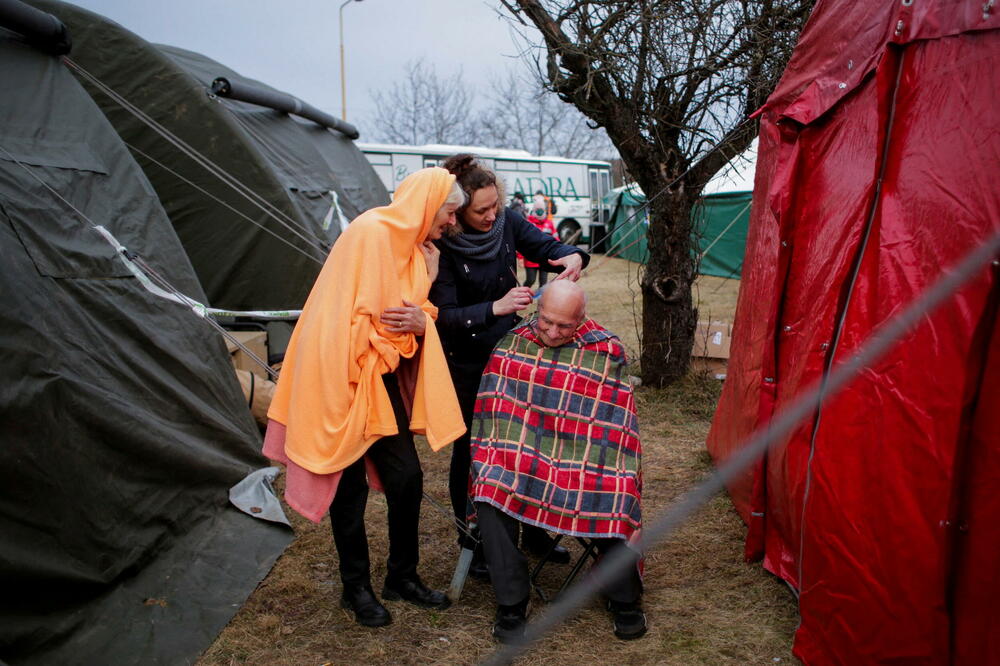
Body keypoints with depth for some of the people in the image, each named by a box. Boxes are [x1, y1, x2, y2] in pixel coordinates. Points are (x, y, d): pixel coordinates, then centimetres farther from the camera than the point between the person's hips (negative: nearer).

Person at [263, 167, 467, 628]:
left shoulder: (418, 250, 11)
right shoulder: (371, 232, -15)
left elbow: (419, 313, 12)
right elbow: (349, 313, -18)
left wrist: (422, 322, -9)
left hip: (383, 379, 8)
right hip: (344, 378, -7)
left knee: (407, 477, 6)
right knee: (350, 482, 4)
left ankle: (402, 576, 25)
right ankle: (356, 588, 22)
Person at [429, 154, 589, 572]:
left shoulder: (507, 222, -9)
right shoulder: (443, 246, -22)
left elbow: (546, 246, 0)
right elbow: (445, 315, -23)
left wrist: (573, 256, -22)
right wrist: (496, 308, -36)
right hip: (465, 362, -5)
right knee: (469, 451, 6)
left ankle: (534, 533, 30)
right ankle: (472, 546, 23)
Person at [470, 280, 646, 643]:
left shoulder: (607, 352, 2)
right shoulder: (512, 345, 7)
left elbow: (617, 425, 1)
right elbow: (491, 413, 9)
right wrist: (487, 462, -1)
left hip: (585, 461, -1)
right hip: (519, 457, 2)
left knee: (611, 504, -29)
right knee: (491, 492, -29)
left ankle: (624, 600, 4)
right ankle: (511, 605, -7)